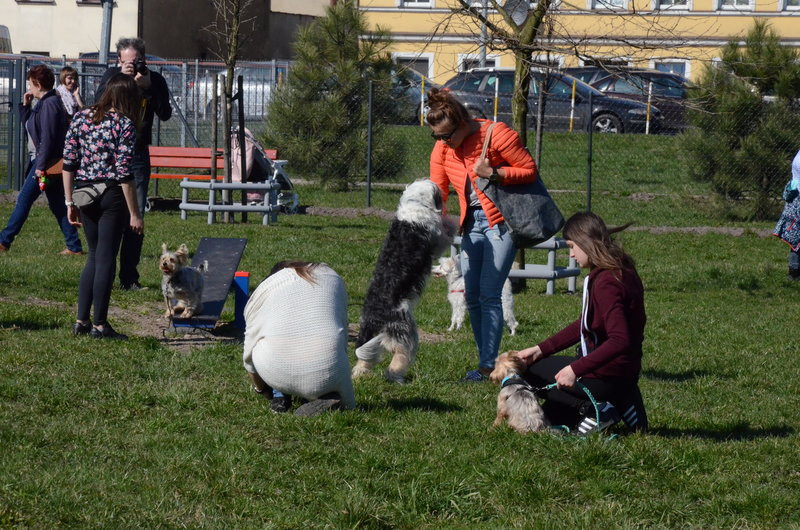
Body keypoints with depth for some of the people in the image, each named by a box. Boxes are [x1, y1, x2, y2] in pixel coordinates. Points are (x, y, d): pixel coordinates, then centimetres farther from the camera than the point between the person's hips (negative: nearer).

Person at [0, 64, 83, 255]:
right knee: (57, 204, 10)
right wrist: (25, 105, 12)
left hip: (46, 161, -10)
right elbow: (27, 124, 26)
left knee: (24, 200, -4)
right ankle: (74, 246, 9)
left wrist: (41, 165, -23)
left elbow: (47, 137, -21)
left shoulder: (49, 104, -16)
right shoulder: (44, 103, 16)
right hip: (51, 163, 10)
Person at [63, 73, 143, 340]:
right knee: (106, 259, 2)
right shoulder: (124, 124, -10)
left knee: (94, 256, 17)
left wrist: (70, 202, 10)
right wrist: (134, 213, -9)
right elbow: (123, 172, -14)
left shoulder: (81, 117, 5)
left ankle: (81, 320, 15)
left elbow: (68, 162, 4)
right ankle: (99, 325, 5)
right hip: (112, 197, -5)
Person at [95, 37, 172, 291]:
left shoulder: (155, 80, 1)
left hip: (138, 155, 1)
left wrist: (147, 87, -20)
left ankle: (129, 277, 5)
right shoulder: (112, 75, 0)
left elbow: (165, 114, -10)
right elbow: (99, 103, -16)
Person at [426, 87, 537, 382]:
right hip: (472, 223, 7)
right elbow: (436, 191, 4)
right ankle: (486, 360, 14)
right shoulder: (442, 149, 2)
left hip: (501, 222, -7)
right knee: (471, 296, 5)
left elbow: (530, 170, -11)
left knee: (489, 295, -12)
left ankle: (488, 366, -10)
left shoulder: (496, 135, -16)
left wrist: (494, 173, -23)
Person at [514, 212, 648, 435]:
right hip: (624, 373, 9)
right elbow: (584, 325, 12)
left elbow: (620, 341, -32)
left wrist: (575, 369, -31)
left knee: (531, 370, 8)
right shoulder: (621, 272, 8)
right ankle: (619, 403, 11)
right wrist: (540, 349, 8)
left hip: (606, 378, -9)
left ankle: (593, 409, -5)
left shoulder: (605, 283, -23)